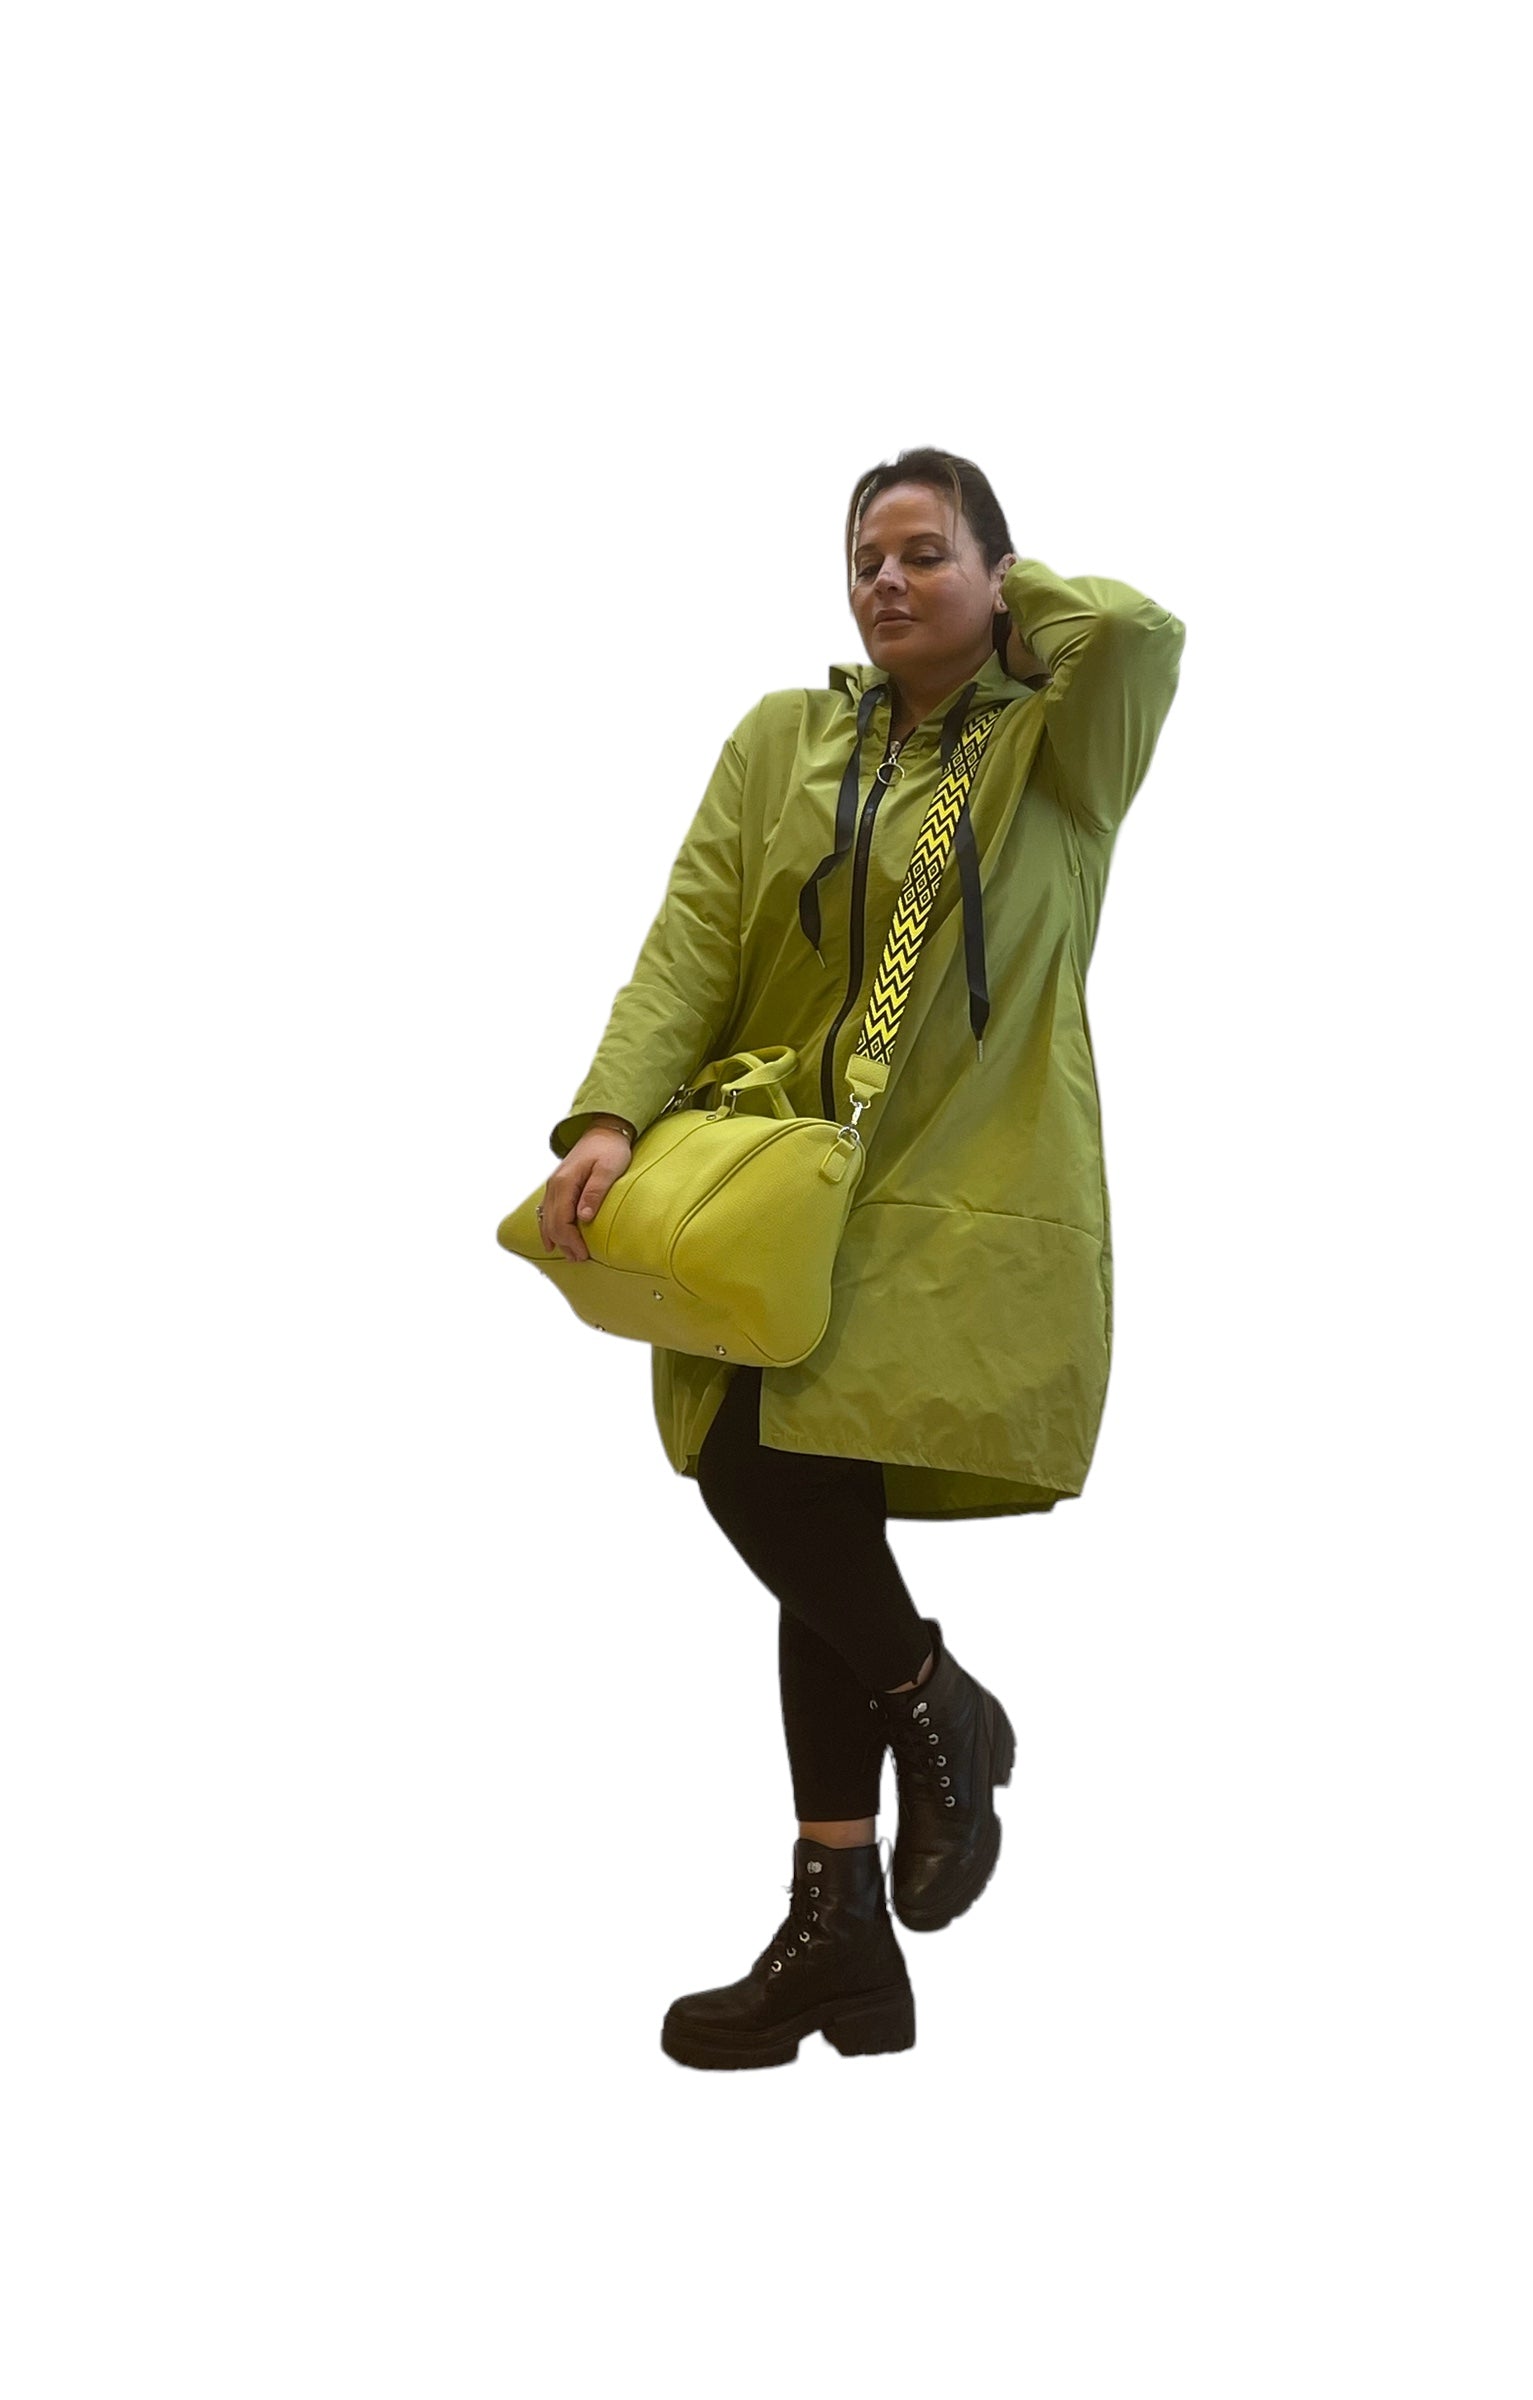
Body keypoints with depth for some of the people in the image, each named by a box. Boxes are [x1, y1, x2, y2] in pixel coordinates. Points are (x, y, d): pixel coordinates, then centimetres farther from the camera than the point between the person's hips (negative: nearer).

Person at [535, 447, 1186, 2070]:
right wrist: (610, 1113, -15)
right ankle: (840, 1944, 16)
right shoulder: (780, 740, 11)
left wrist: (1008, 593, 1)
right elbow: (691, 942, 1)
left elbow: (1143, 628, -19)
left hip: (960, 1210, -4)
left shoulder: (1056, 749, 2)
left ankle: (936, 1708, 10)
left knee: (767, 1471, -20)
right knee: (809, 1529, 6)